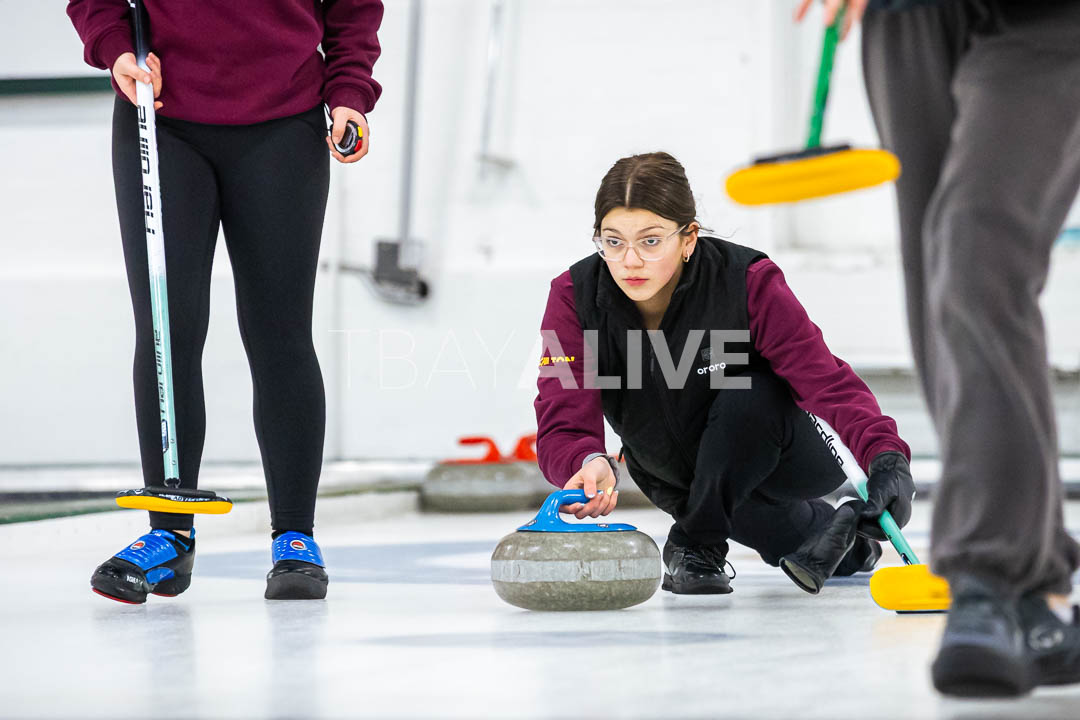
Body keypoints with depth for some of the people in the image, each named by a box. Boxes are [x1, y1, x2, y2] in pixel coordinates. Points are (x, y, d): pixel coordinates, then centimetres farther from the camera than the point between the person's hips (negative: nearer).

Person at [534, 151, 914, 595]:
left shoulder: (748, 283, -30)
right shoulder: (575, 297, -22)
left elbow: (828, 382, -39)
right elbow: (561, 429, -29)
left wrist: (885, 455, -58)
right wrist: (590, 464, -54)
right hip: (676, 471, 6)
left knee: (747, 395, -33)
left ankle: (698, 544, -13)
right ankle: (821, 531, 13)